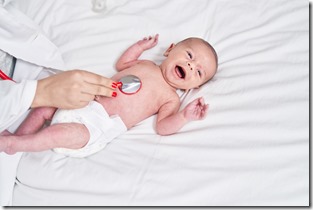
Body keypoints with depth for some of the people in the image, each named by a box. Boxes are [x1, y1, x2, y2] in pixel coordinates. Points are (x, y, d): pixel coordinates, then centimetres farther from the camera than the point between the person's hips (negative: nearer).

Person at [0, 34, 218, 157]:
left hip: (98, 126, -7)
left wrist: (184, 116, -30)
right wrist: (140, 46, 29)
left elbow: (163, 127, -13)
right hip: (85, 101, 7)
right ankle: (19, 138, 14)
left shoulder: (171, 99, 0)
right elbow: (121, 64, 33)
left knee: (61, 133, -27)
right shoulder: (145, 64, 17)